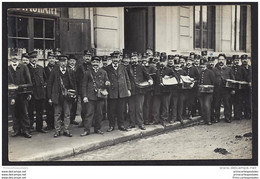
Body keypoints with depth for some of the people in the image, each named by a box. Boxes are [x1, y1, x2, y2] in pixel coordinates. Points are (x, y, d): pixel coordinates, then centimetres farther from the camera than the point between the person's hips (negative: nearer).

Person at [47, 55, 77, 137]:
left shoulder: (70, 72, 7)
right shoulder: (54, 71, 0)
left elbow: (74, 84, 13)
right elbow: (49, 84, 1)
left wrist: (74, 93, 1)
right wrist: (50, 97, -4)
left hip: (68, 96, 2)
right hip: (57, 96, -2)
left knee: (67, 114, 5)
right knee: (57, 114, 4)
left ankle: (66, 130, 14)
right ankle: (57, 131, 14)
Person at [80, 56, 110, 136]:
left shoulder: (103, 72, 9)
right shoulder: (88, 73, 5)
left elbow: (107, 82, 12)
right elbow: (84, 86, 4)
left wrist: (107, 83, -14)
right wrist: (84, 96, -5)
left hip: (100, 96, 2)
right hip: (90, 97, -2)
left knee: (99, 114, 7)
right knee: (89, 113, -4)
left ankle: (97, 129, 19)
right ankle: (86, 130, 0)